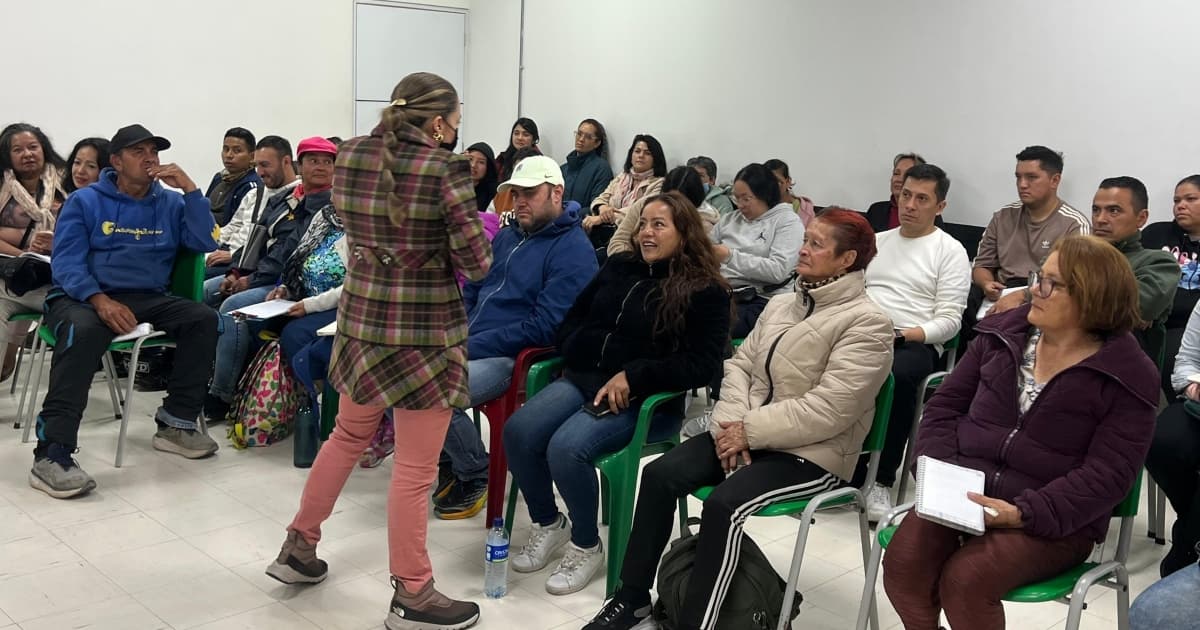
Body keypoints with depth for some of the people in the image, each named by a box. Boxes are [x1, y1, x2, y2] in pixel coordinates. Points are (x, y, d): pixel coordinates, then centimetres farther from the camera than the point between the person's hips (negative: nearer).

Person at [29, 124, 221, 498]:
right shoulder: (85, 201, 3)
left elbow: (206, 244, -1)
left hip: (148, 299, 4)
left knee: (203, 319, -21)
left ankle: (175, 423, -10)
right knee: (84, 331, -38)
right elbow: (66, 262, -7)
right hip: (82, 296, -4)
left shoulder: (170, 204, 12)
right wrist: (100, 300, -25)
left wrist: (190, 189, -7)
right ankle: (52, 452, -38)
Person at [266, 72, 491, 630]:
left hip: (361, 320, 7)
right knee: (414, 467, 3)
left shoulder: (349, 155, 3)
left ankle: (298, 547, 37)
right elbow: (476, 263, -13)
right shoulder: (445, 169, -15)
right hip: (425, 331, -7)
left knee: (348, 437, 25)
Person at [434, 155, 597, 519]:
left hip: (512, 357, -8)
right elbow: (472, 291, 26)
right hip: (467, 344, 9)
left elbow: (544, 327, -19)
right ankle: (449, 461, 11)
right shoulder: (508, 236, 16)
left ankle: (476, 475, -1)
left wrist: (471, 346, -19)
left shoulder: (573, 251, -10)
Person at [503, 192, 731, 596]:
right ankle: (548, 524, 6)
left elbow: (702, 364, -11)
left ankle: (587, 545, -4)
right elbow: (573, 321, 22)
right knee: (518, 432, -20)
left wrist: (633, 377, -19)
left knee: (566, 448, -30)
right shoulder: (618, 268, 15)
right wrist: (578, 355, 0)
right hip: (582, 380, 6)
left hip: (645, 400, -6)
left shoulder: (706, 291, -3)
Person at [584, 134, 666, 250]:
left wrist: (602, 218, -21)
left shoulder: (658, 184, 0)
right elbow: (600, 199, 15)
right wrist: (602, 207, -12)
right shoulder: (621, 178, 21)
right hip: (607, 228, 5)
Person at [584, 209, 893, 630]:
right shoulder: (781, 305, 12)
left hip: (813, 453, -7)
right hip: (749, 435, 7)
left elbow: (828, 411, -21)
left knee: (723, 503, -30)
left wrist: (750, 432, -18)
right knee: (660, 474, -12)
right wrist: (732, 423, -9)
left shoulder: (866, 323, -13)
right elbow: (740, 364, 10)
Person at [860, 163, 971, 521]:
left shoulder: (950, 251, 5)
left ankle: (881, 480, -25)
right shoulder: (877, 241, 22)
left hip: (914, 343, -4)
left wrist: (902, 334, -19)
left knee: (897, 376, -40)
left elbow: (949, 320, -3)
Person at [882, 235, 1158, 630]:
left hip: (1052, 520, -4)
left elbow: (1107, 475, -12)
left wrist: (1024, 513, -23)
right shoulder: (1002, 334, 8)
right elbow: (945, 406, 11)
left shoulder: (1128, 377, -6)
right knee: (903, 562, -23)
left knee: (965, 579, -30)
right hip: (963, 495, 4)